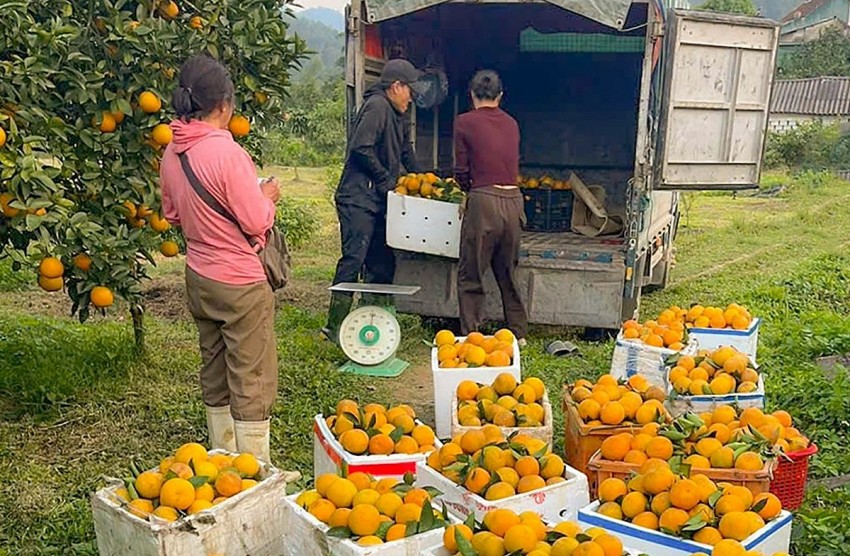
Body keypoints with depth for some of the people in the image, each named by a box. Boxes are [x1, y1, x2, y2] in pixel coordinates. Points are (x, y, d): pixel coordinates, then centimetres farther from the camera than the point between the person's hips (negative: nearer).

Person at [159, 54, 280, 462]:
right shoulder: (226, 152, -21)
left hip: (199, 276, 8)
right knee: (252, 381, 3)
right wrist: (267, 197, 1)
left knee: (215, 375, 18)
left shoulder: (172, 153, 2)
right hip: (241, 282, -8)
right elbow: (257, 222, -17)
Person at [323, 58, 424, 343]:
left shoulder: (397, 116, 20)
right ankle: (334, 325, -10)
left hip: (377, 200, 10)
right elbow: (361, 148, -20)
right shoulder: (377, 106, -10)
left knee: (382, 262, 10)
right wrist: (386, 179, -12)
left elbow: (406, 153, 30)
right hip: (358, 198, -10)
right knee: (354, 258, -14)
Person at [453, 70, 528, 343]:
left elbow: (462, 171, -2)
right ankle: (518, 333, 28)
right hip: (513, 200, 5)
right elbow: (513, 164, 13)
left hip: (484, 201, -5)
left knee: (471, 276, 6)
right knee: (508, 272, 20)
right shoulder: (511, 123, 12)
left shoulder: (465, 122, -2)